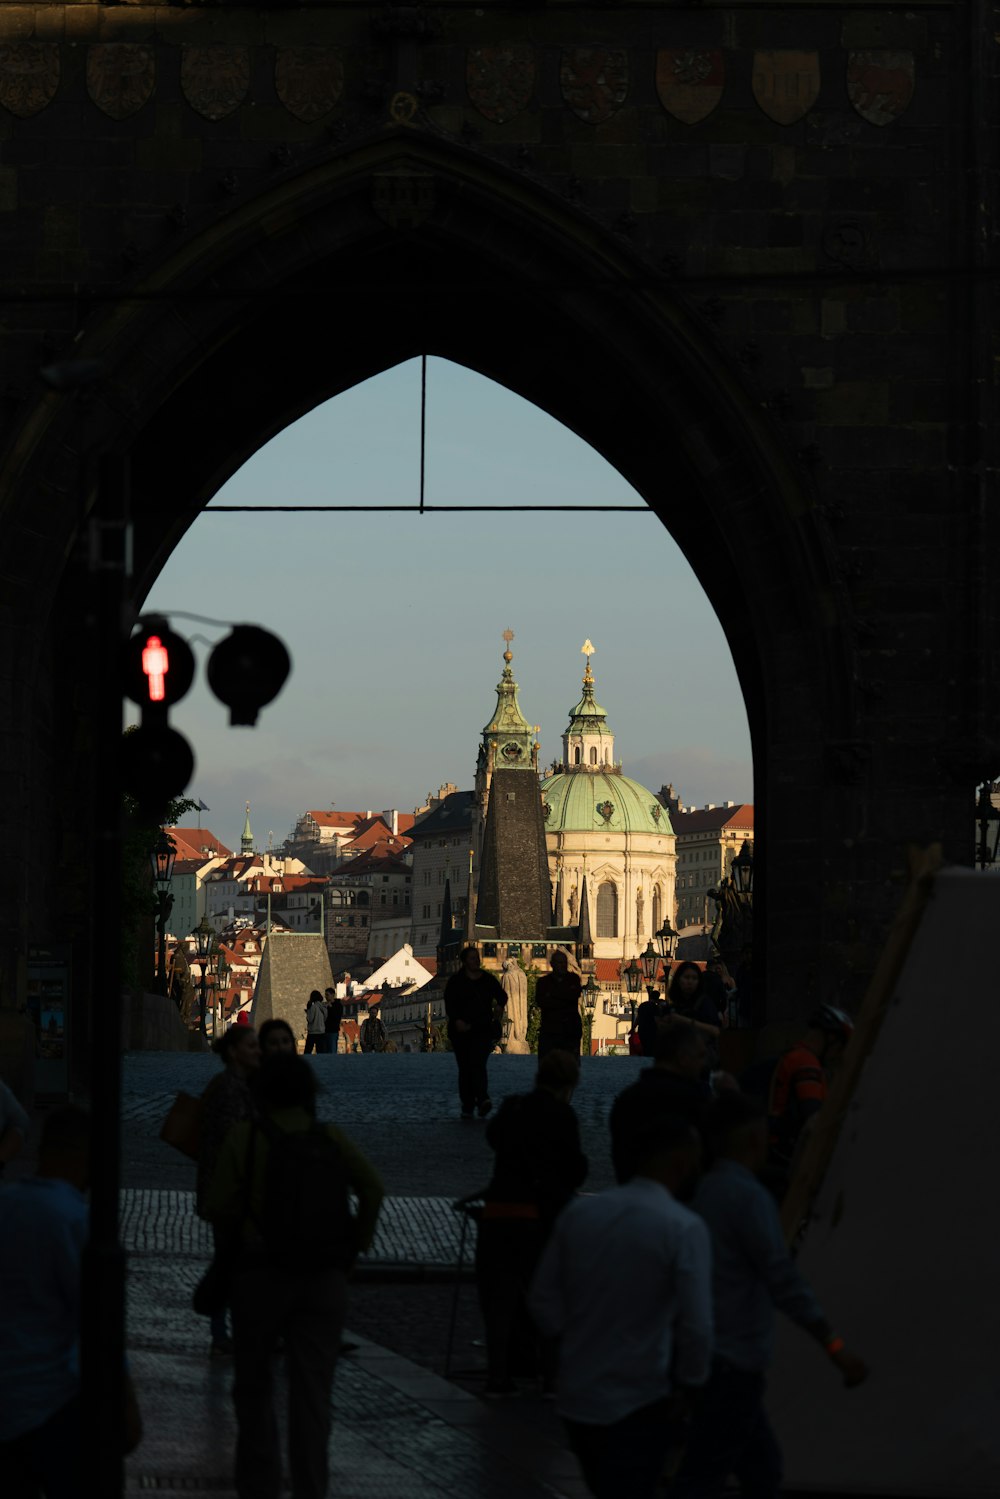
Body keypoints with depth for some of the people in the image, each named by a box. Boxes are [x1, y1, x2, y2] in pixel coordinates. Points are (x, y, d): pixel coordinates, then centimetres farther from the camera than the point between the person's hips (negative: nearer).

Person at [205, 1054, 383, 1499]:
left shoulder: (245, 1137, -5)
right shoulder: (330, 1138, 0)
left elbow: (221, 1207, -8)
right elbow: (371, 1187, -11)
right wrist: (358, 1240, 2)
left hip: (262, 1272, -1)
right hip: (323, 1277, 1)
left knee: (253, 1386, 16)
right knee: (311, 1394, 3)